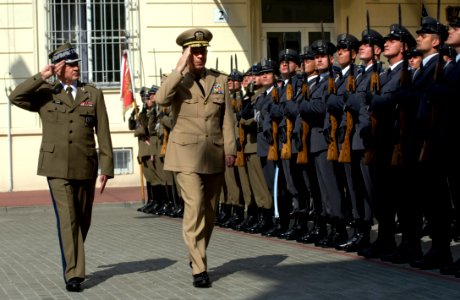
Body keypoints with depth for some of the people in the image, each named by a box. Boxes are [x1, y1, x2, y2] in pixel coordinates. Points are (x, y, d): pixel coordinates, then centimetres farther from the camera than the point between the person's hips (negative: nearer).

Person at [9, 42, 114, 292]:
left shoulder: (93, 94, 8)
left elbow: (103, 134, 5)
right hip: (57, 167, -2)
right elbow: (16, 97, -10)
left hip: (85, 168, 2)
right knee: (67, 220, -11)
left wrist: (106, 168, 0)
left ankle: (71, 263, 33)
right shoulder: (45, 93, 7)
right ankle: (73, 274, -9)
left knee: (83, 220, 10)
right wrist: (41, 77, -12)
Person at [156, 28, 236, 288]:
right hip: (187, 153, -4)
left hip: (214, 154, 4)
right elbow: (162, 99, -20)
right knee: (195, 207, -14)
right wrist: (180, 68, -19)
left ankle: (196, 256, 30)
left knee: (210, 211, 10)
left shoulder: (220, 80, 10)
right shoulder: (177, 81, 2)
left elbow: (227, 118, 9)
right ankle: (199, 269, -12)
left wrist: (230, 148, 1)